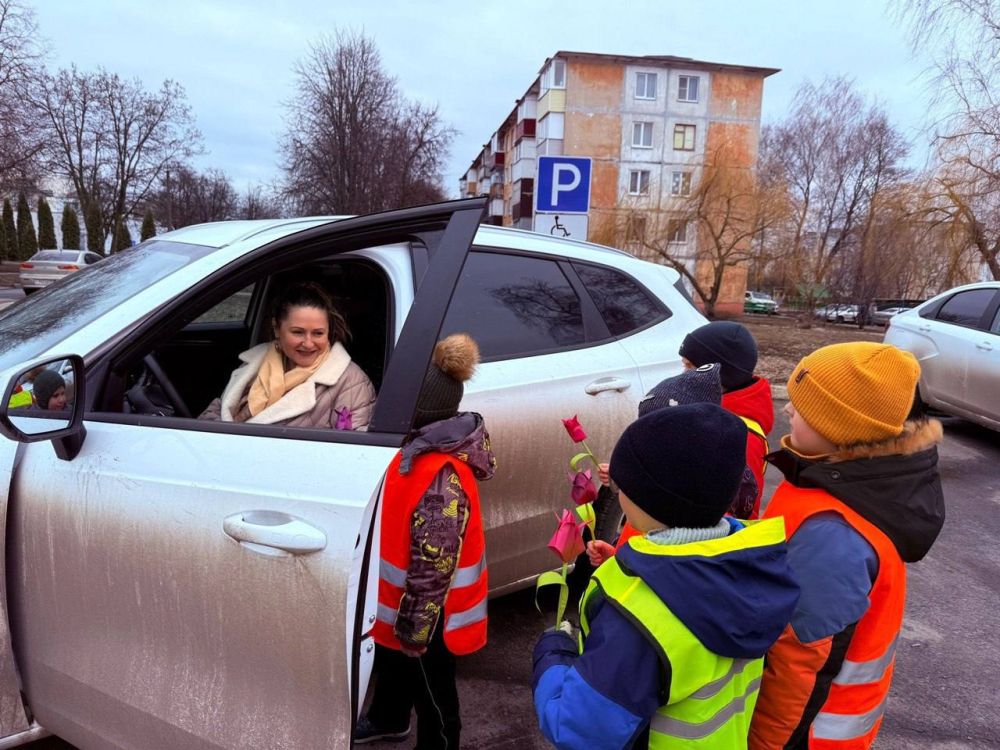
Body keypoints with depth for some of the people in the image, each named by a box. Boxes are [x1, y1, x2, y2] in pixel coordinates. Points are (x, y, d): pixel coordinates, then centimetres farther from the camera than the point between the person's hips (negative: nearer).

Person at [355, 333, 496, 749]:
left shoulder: (441, 478, -35)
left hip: (427, 616, -10)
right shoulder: (427, 448, -5)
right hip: (402, 602, 10)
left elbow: (433, 566, -29)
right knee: (392, 665, 33)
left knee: (432, 692, 17)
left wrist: (415, 627, -19)